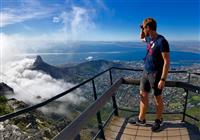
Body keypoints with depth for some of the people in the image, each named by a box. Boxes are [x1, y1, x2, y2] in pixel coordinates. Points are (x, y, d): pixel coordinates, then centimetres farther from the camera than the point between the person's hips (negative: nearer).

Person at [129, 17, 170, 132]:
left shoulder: (161, 41, -20)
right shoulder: (149, 38, 5)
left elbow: (167, 61, -21)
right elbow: (141, 38, 31)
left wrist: (163, 79, -22)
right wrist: (142, 30, 11)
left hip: (156, 74, -8)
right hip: (146, 72, 8)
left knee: (158, 98, 9)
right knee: (143, 95, 13)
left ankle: (159, 120, 30)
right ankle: (141, 119, 27)